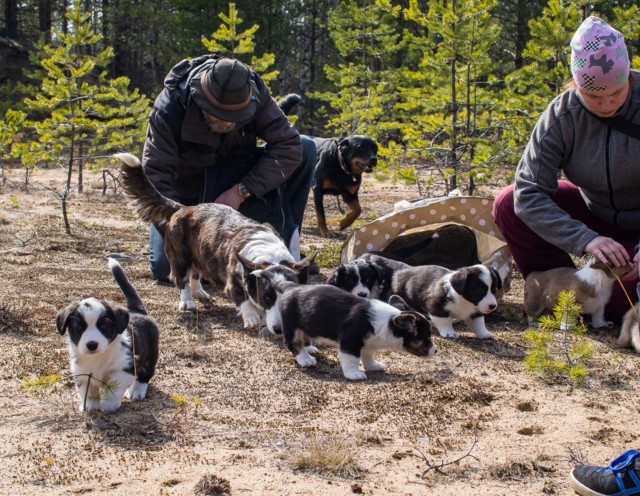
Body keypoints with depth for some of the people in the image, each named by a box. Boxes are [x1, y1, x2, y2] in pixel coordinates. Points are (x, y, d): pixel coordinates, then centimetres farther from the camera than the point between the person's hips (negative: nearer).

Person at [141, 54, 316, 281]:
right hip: (186, 187, -2)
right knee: (163, 269, -20)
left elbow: (289, 146, -26)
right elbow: (156, 178, -31)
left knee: (306, 149, -20)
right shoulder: (169, 110, -31)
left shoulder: (254, 93, -24)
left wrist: (241, 191, -32)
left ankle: (284, 242, -15)